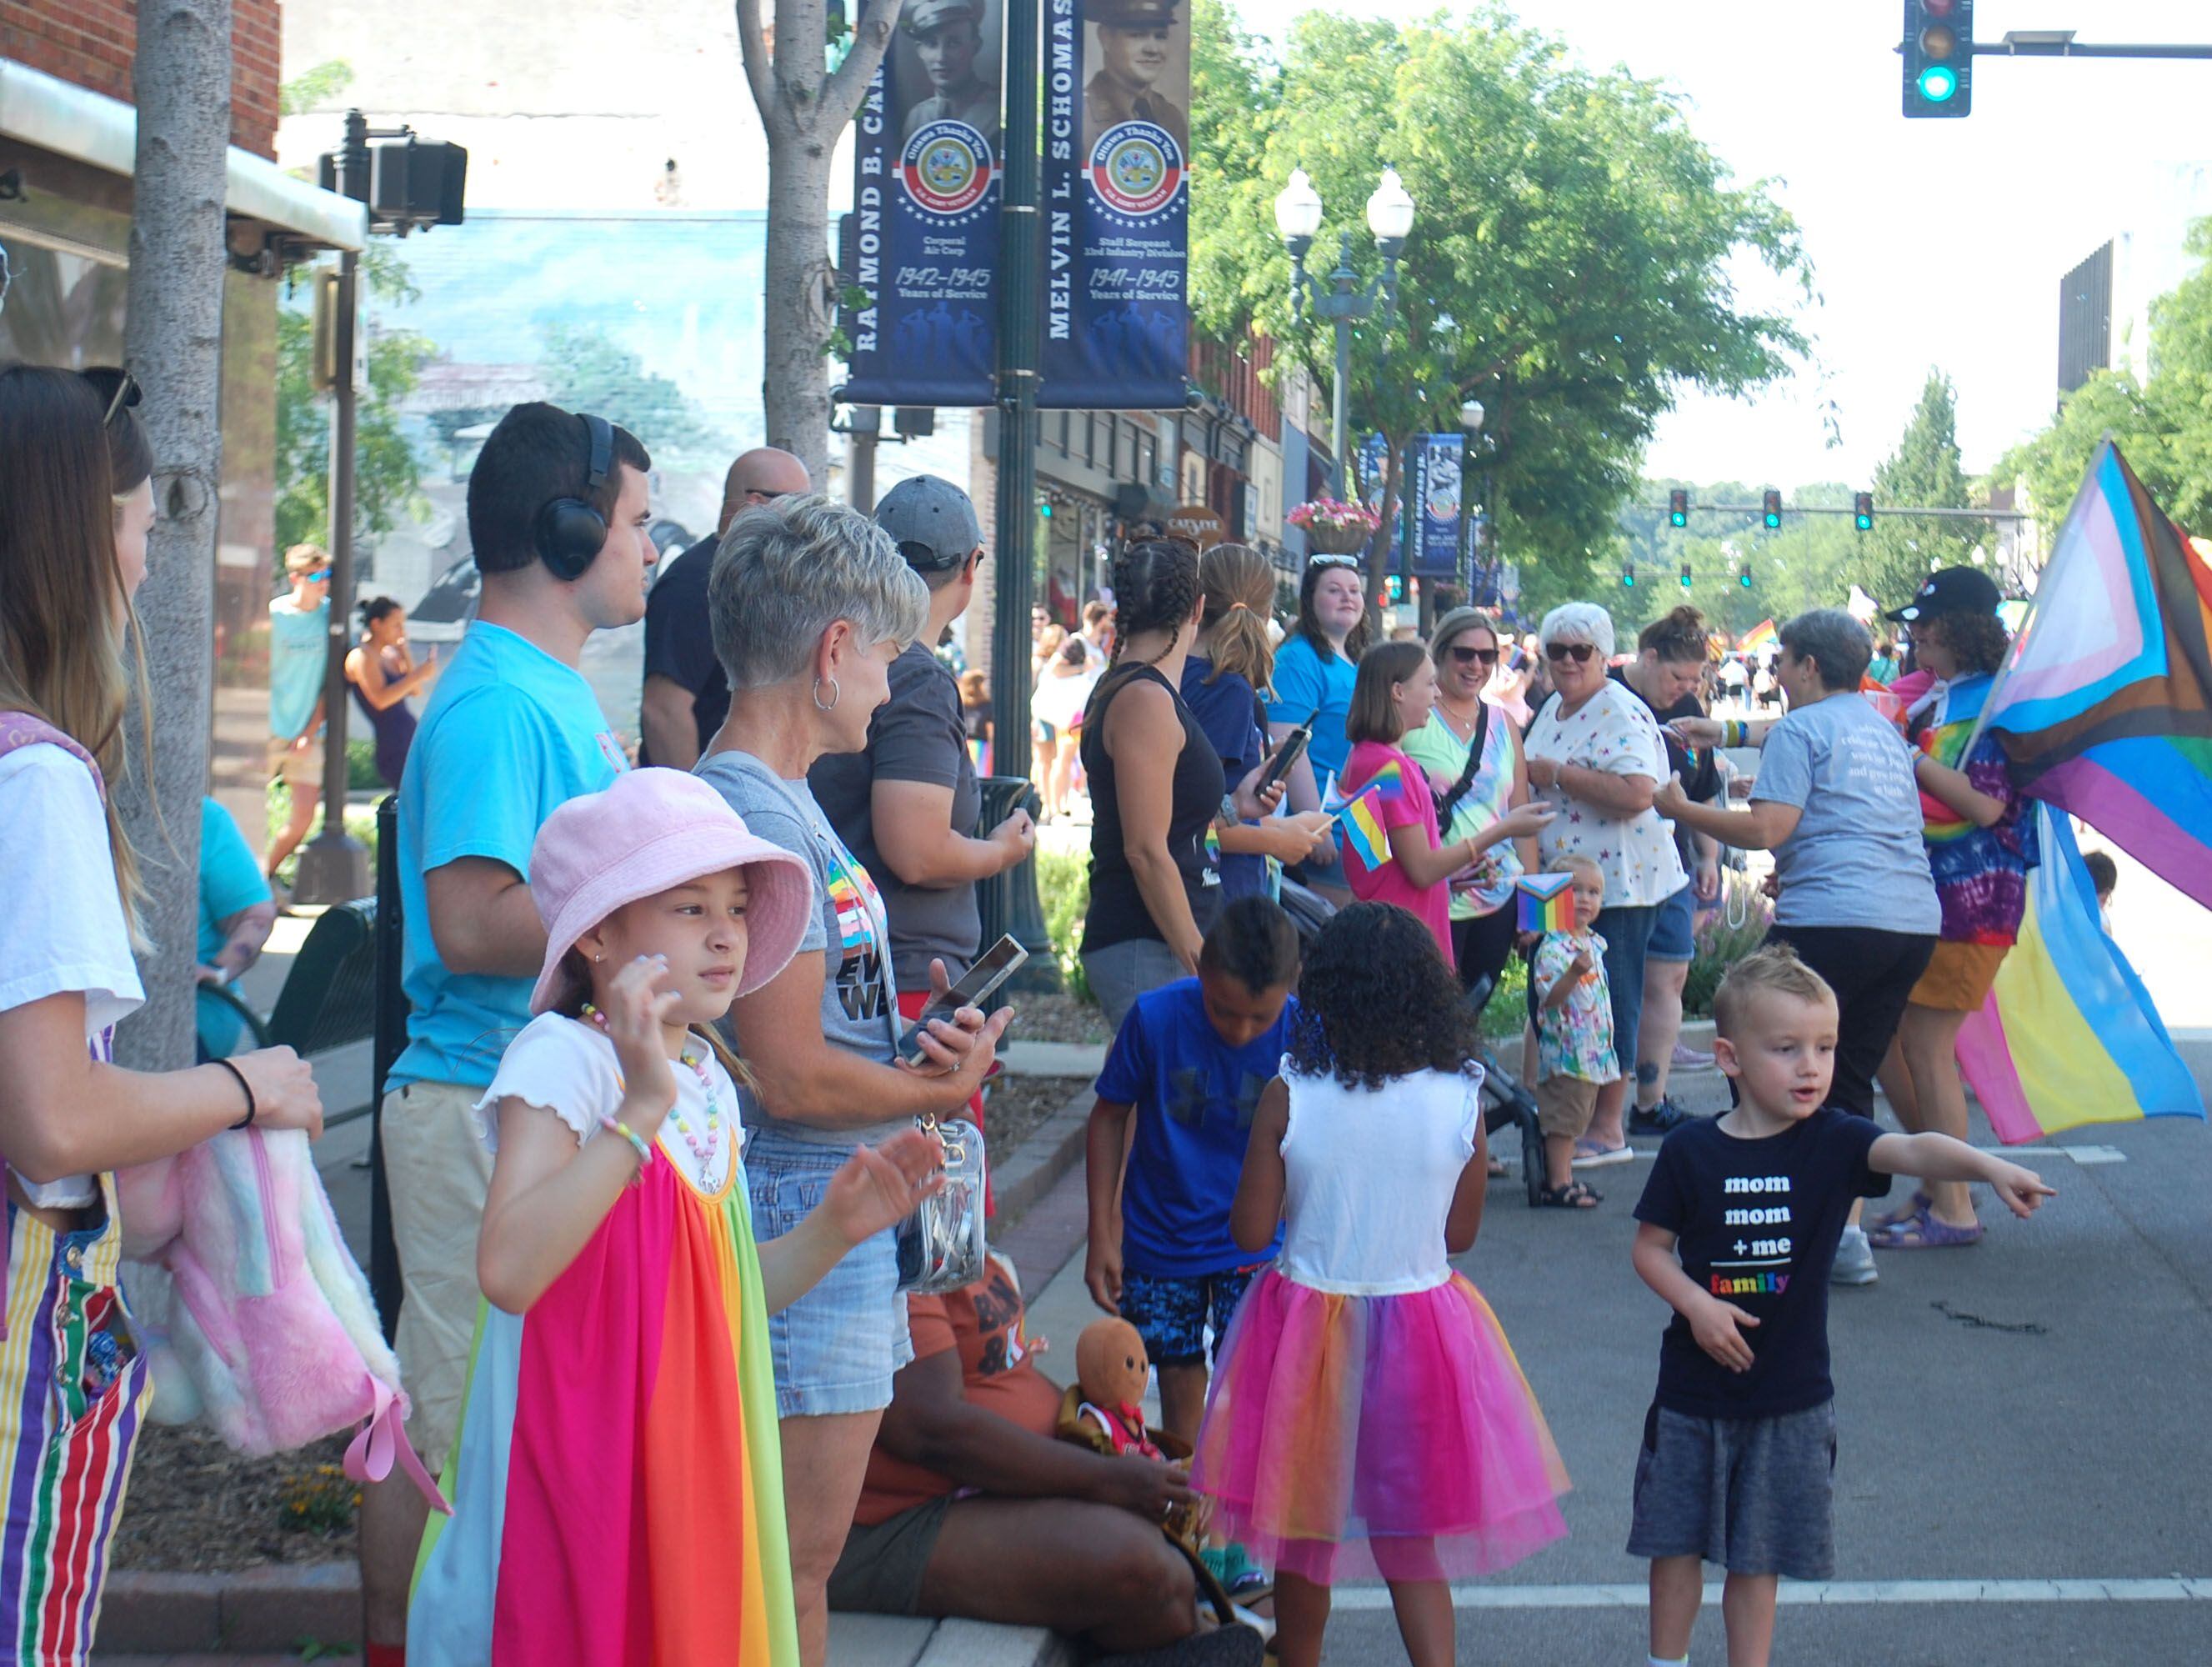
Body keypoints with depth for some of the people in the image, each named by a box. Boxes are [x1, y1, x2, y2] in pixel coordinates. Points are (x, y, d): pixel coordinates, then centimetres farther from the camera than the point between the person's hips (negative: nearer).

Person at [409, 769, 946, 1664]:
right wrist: (641, 1109, -31)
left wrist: (830, 1231, 3)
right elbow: (509, 1271, -29)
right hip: (570, 1479, -8)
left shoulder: (708, 1083, 10)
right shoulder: (559, 1058, -14)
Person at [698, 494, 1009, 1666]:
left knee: (800, 1548, 17)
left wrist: (917, 1047, 1)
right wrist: (939, 1091, -6)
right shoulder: (751, 815, -19)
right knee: (799, 1551, -3)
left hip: (845, 1209, 10)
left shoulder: (782, 800, 14)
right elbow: (791, 1077, -21)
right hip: (806, 1216, -10)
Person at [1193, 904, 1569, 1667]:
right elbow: (1460, 1234, -1)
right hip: (1420, 1328, 1)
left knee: (1300, 1539, 17)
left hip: (1308, 1331, -1)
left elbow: (1250, 1231, -10)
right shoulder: (1462, 1099, -11)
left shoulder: (1289, 1095, -15)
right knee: (1411, 1543, 15)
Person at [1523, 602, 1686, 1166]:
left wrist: (1555, 774, -21)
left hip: (1615, 883, -9)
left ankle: (1607, 1130, 6)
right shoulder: (1553, 709, 15)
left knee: (1607, 1004, -2)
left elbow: (1635, 793, -28)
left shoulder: (1620, 712, -14)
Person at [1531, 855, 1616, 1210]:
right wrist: (1573, 973, -41)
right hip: (1565, 1049, -9)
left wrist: (1606, 1039, 20)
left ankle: (1565, 1179, 21)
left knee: (1574, 1119, 14)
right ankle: (1557, 1185, -1)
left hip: (1594, 1052, 9)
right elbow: (1549, 997, -27)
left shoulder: (1593, 943, 12)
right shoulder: (1553, 948, -17)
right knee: (1562, 1120, -5)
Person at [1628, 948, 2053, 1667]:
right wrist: (1696, 1303, -17)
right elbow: (1651, 1247, -1)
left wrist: (1990, 1166, -42)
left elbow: (1914, 1150, -25)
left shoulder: (1832, 1141, -8)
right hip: (1695, 1387, 0)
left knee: (1757, 1559, 11)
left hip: (1788, 1394, 0)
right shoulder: (1690, 1150, -8)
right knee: (1676, 1541, 12)